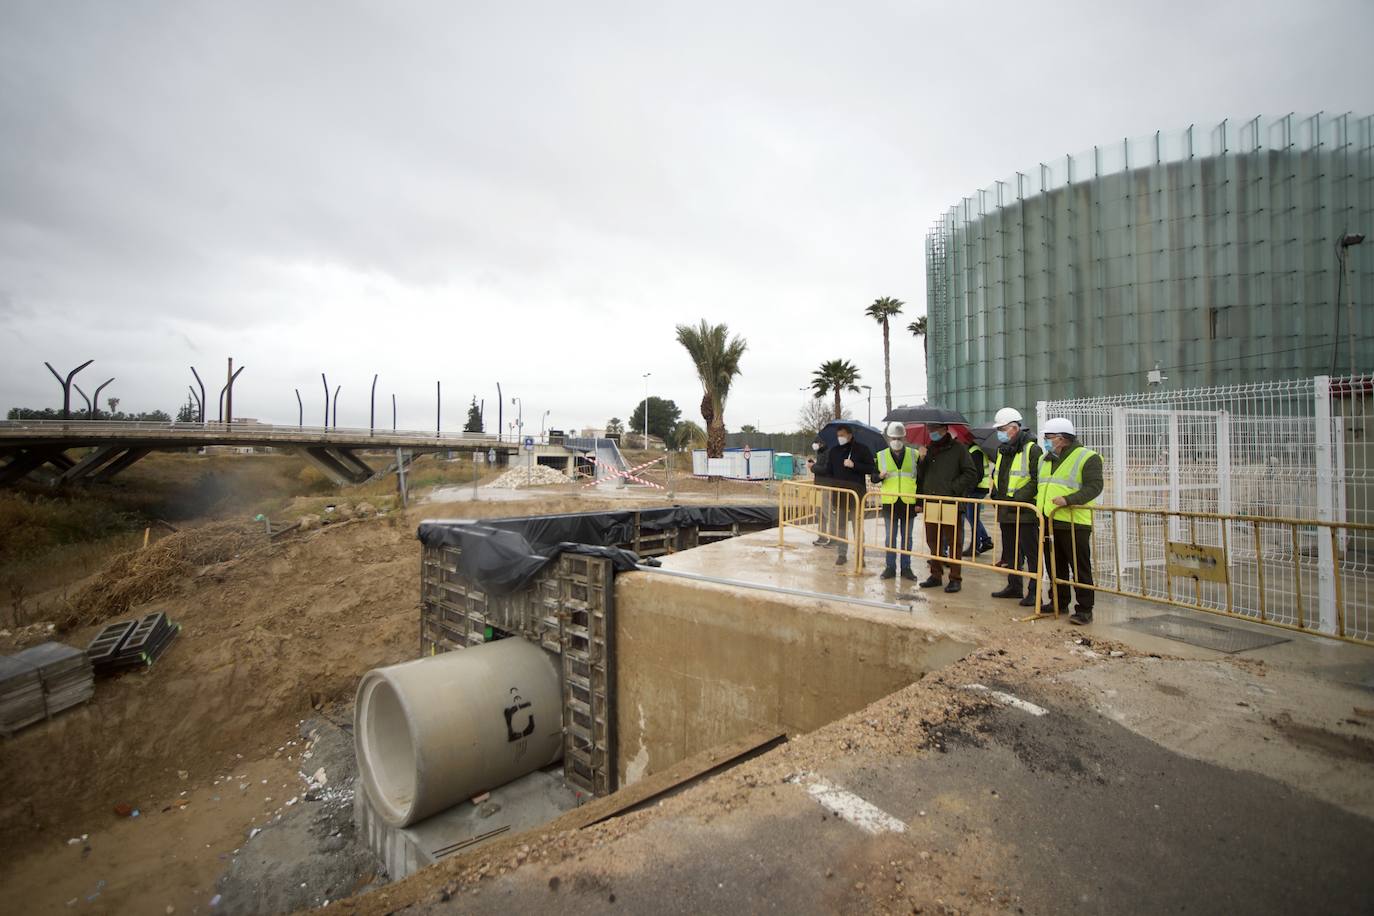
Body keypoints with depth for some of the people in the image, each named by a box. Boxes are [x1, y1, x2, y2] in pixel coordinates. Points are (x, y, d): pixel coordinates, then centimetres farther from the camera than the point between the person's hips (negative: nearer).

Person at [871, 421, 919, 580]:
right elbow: (874, 477, 6)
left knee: (907, 536, 8)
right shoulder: (881, 455, 4)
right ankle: (890, 567, 14)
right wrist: (880, 476, -13)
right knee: (890, 536, 6)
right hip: (889, 502, 0)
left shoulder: (914, 454, 4)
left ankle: (906, 567, 17)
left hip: (909, 502, 0)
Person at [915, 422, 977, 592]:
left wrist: (954, 488, -11)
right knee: (933, 541, 12)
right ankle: (936, 575, 23)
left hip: (951, 505, -5)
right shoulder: (929, 449, 13)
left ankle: (955, 578, 11)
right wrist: (922, 460, -3)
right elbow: (920, 476, 13)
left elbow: (972, 474, -4)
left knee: (953, 543, 2)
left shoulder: (958, 448, -2)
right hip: (930, 503, 5)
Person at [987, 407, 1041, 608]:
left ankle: (1034, 591, 6)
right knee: (1010, 552, 16)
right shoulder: (1002, 450, 15)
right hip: (1006, 511, 8)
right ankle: (1014, 586, 26)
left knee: (1031, 553, -1)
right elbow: (996, 476, 25)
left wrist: (1018, 497, -21)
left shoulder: (1032, 450, -10)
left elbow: (1037, 481, -16)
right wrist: (996, 493, 11)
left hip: (1025, 512, -8)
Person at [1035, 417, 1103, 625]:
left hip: (1074, 523, -7)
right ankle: (1059, 602, 28)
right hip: (1049, 522, 8)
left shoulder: (1087, 458, -7)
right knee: (1055, 566, 15)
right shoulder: (1046, 459, 17)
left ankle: (1085, 609, 8)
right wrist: (1038, 502, 13)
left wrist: (1068, 500, -28)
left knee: (1080, 568, 0)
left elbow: (1094, 487, -17)